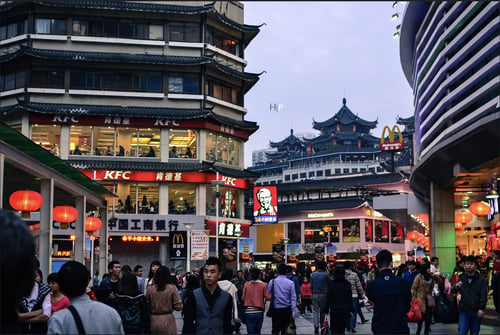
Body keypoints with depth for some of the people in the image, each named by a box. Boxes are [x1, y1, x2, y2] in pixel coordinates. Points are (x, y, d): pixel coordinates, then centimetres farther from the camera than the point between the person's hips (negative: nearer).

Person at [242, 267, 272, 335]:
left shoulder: (246, 284, -2)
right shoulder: (263, 285, -6)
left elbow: (243, 298, 1)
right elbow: (268, 297, -9)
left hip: (248, 312, 0)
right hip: (259, 312, 0)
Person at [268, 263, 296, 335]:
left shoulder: (272, 282, -3)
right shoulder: (290, 283, -4)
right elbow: (293, 298, -4)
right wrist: (293, 312, -2)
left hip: (276, 310, -1)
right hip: (287, 310, 1)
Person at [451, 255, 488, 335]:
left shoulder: (481, 280, -1)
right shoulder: (461, 278, 5)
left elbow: (484, 296, -4)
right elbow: (452, 291, 3)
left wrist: (481, 308, -15)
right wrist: (456, 287, -20)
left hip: (476, 311, -1)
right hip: (463, 310, 1)